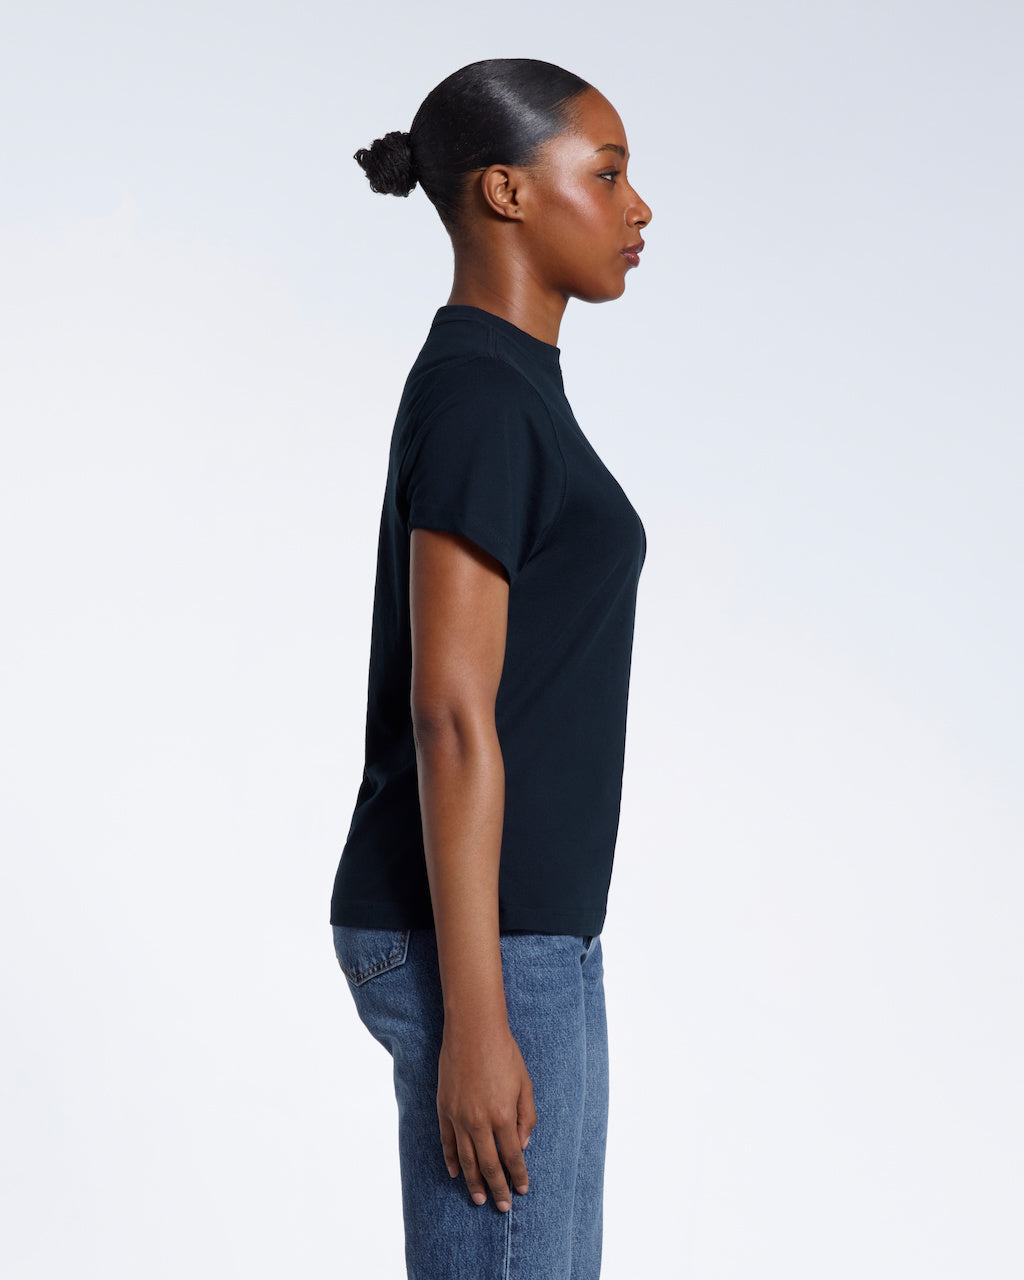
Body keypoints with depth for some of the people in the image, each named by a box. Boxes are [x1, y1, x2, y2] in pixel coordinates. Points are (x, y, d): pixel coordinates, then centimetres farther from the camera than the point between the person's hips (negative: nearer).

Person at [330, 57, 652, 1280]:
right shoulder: (477, 397, -16)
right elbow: (448, 716, -21)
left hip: (506, 928, 10)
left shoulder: (492, 396, 15)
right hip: (477, 945, -10)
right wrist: (475, 1023, -21)